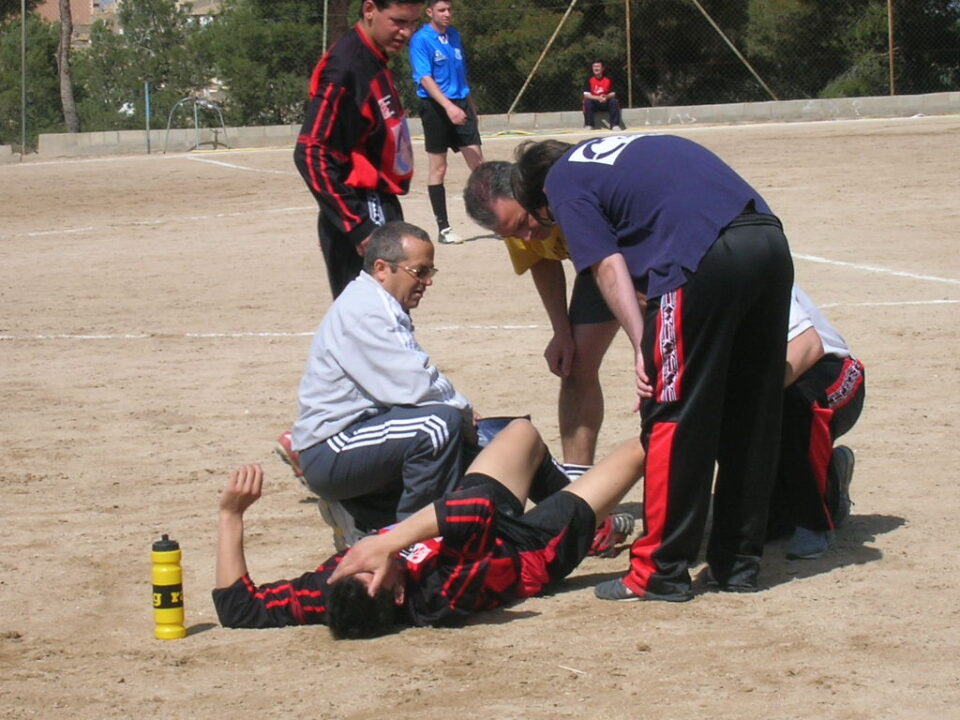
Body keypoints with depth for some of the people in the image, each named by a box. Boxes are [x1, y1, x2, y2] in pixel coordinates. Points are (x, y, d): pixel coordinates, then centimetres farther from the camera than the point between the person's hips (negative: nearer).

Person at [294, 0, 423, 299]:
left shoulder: (375, 62, 12)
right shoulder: (345, 67, -17)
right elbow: (311, 154, -22)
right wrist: (357, 226, -23)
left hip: (381, 209, 10)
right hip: (362, 217, -10)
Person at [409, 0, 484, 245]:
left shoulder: (454, 36, 12)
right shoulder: (421, 40, -9)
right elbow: (425, 78, -18)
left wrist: (469, 103, 23)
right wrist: (448, 106, -29)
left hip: (461, 106, 6)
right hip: (435, 107, -6)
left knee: (478, 162, 1)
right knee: (438, 167, 2)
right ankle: (443, 228, 7)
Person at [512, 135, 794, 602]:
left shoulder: (563, 181, 14)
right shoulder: (628, 148, 35)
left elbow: (608, 267, 1)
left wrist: (642, 347, -3)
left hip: (705, 261, -8)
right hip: (772, 242, 8)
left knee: (672, 420, 2)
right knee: (751, 417, 14)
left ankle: (661, 571, 6)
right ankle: (739, 562, 22)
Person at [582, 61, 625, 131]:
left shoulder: (608, 79, -3)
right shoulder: (589, 80, -7)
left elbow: (613, 94, -5)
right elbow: (586, 95, -15)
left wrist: (606, 97, -29)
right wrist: (598, 98, -30)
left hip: (606, 103, 1)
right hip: (594, 104, -1)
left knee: (614, 101, -27)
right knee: (587, 102, -32)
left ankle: (615, 124, -26)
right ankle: (588, 124, -25)